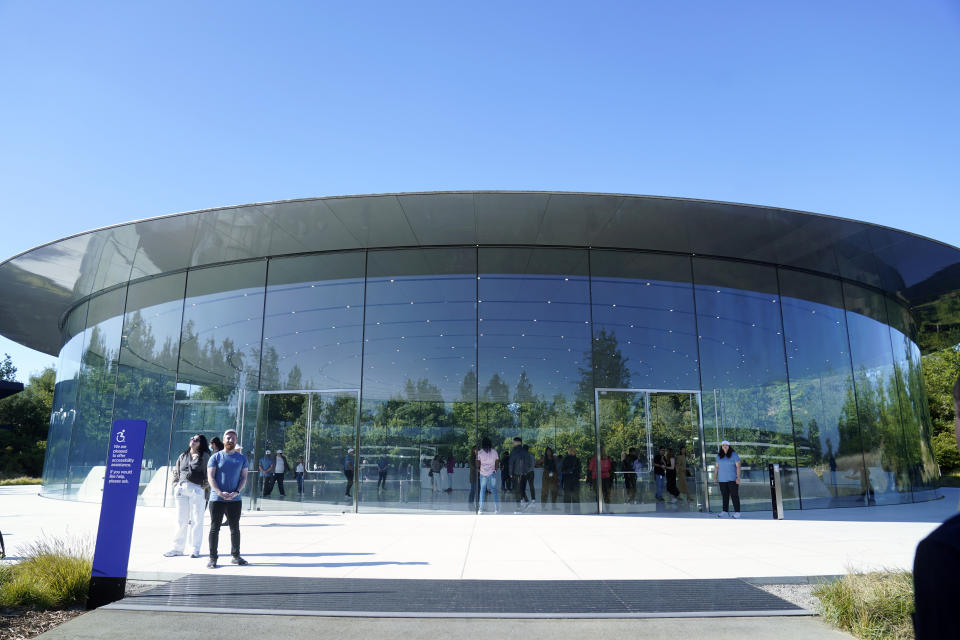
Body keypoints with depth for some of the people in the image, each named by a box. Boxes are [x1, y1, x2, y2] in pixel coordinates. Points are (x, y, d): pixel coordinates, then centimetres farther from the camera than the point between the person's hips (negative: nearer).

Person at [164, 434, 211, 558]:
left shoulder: (204, 456, 4)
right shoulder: (182, 456, 17)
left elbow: (208, 474, 0)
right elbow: (175, 472, 24)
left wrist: (205, 487, -9)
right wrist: (176, 485, 11)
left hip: (197, 490, -4)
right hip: (181, 489, 4)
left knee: (197, 520, -1)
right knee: (181, 520, 7)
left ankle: (195, 549, 5)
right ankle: (177, 548, 15)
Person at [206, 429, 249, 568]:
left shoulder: (242, 458, 9)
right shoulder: (216, 457, 2)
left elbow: (244, 477, 7)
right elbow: (210, 477, -4)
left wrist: (237, 492, -10)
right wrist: (220, 493, -17)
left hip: (235, 499, 2)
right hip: (217, 499, -2)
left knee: (235, 528, 9)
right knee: (214, 528, 1)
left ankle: (236, 556, 19)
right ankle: (212, 558, 7)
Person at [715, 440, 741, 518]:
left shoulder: (734, 454, -4)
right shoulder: (719, 456, 8)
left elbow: (738, 466, -9)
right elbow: (717, 467, 11)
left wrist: (738, 477, -16)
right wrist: (715, 477, 6)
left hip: (732, 479, -4)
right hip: (722, 479, 4)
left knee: (734, 495, -3)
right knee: (725, 496, 4)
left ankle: (737, 512, 0)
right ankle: (725, 512, 6)